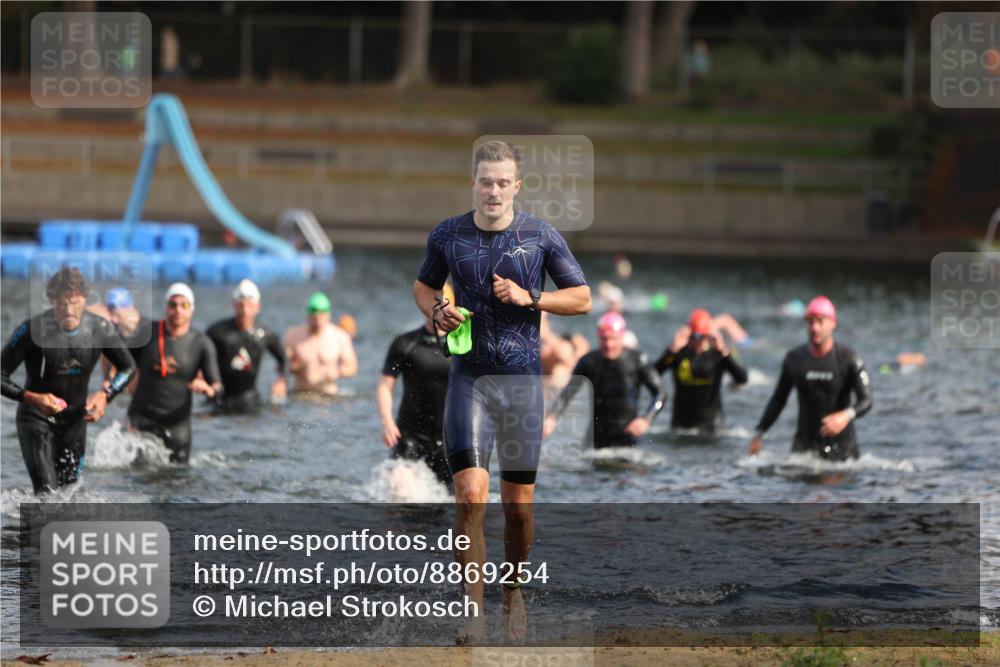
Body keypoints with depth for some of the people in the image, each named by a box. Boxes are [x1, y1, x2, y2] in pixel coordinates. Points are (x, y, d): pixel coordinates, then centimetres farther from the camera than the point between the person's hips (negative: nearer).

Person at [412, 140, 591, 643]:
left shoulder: (541, 236, 0)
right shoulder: (447, 236, 3)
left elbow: (582, 299, 5)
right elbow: (423, 285, 21)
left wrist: (528, 298, -11)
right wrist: (436, 313, -1)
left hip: (523, 379, 0)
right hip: (469, 378, 0)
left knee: (518, 504, 6)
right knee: (471, 496, -14)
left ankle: (513, 595, 30)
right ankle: (474, 613, -11)